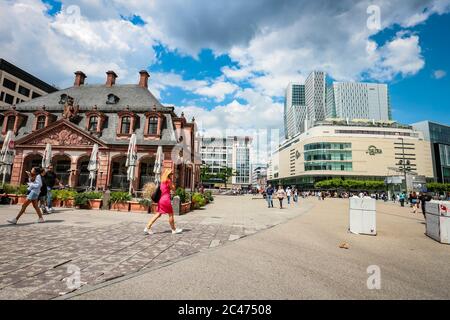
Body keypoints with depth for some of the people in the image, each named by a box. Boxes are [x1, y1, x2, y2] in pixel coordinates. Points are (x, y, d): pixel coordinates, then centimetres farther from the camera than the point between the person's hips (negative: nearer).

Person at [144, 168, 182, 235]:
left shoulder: (163, 181, 14)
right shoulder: (168, 181, -10)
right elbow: (173, 189, -3)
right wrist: (171, 181, 1)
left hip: (161, 199, 8)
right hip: (166, 199, -8)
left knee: (158, 214, 9)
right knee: (171, 214, 5)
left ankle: (147, 228, 5)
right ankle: (174, 230, 16)